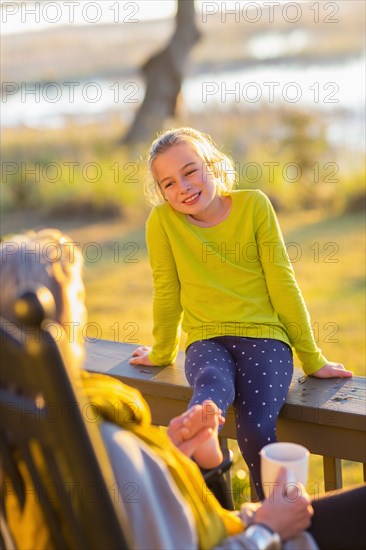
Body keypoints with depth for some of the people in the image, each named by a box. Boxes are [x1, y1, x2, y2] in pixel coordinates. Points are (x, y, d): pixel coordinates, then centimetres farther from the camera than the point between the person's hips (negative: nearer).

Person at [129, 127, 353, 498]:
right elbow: (167, 293, 8)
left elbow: (282, 283, 0)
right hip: (206, 340, 0)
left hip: (264, 335, 0)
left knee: (255, 428, -26)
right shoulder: (162, 220, -3)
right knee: (212, 388, -37)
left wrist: (311, 359, 4)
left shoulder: (254, 205, -2)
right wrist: (161, 354, 18)